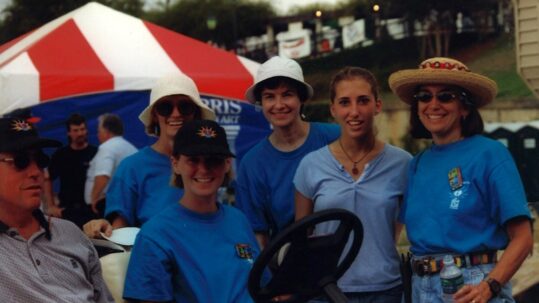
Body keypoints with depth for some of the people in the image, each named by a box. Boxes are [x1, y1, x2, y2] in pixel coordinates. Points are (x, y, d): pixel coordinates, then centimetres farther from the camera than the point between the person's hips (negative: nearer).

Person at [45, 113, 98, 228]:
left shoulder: (96, 153, -2)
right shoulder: (60, 155, 5)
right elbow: (47, 180, 10)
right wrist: (51, 206, 2)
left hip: (91, 209, -1)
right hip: (66, 210, 2)